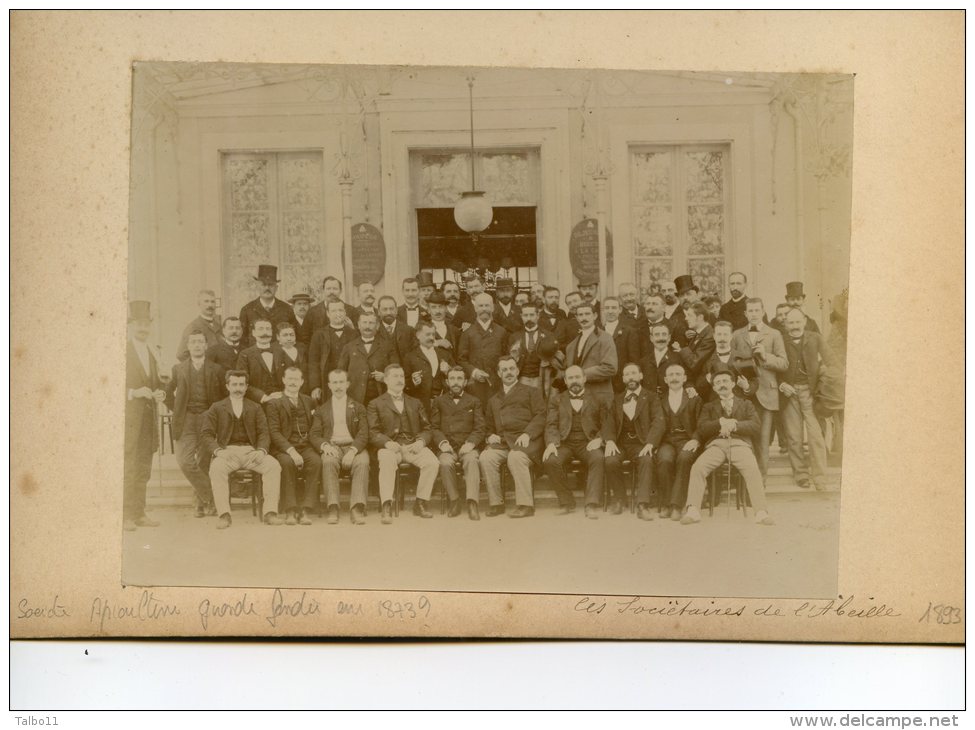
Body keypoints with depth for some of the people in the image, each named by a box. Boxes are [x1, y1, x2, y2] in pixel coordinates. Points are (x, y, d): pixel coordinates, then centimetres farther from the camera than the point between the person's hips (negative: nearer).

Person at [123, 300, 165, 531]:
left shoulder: (151, 355, 19)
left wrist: (159, 393, 5)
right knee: (128, 468, -10)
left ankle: (139, 513, 14)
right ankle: (125, 515, -7)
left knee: (143, 469, 9)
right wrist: (133, 392, -21)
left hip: (148, 418, 7)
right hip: (128, 418, -7)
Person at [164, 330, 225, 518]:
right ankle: (209, 496, 1)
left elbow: (225, 395, 9)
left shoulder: (216, 369, 5)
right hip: (186, 421, 1)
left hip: (209, 420, -1)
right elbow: (168, 391, 18)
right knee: (185, 462, -12)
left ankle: (203, 499, 14)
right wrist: (176, 409, 8)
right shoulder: (179, 368, 8)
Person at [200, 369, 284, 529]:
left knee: (274, 466, -27)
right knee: (216, 468, -36)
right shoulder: (217, 408, 15)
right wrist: (217, 450, -14)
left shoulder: (255, 408, 20)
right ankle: (224, 514, -34)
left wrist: (261, 450, -12)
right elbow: (206, 433, 5)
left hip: (251, 451, 2)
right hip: (226, 451, -2)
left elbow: (263, 432, 10)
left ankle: (270, 512, -29)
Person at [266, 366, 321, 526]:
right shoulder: (274, 404, 7)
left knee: (316, 461, -30)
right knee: (287, 462, -36)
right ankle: (290, 510, -30)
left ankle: (306, 509, -30)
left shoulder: (309, 402, 21)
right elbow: (274, 432, -4)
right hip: (283, 448, -3)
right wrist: (291, 451, -18)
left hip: (306, 446, 3)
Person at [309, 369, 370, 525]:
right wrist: (324, 445, -13)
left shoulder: (358, 408, 18)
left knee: (363, 462, -35)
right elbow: (314, 435, 10)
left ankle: (357, 509, -42)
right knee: (328, 462, -36)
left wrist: (353, 450, -15)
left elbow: (364, 434, 5)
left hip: (354, 447, 0)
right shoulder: (322, 410, 21)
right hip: (331, 447, 0)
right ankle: (333, 508, -40)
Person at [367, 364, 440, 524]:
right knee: (387, 462, -38)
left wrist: (421, 441, -6)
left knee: (432, 462, -27)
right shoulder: (375, 404, 16)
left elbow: (426, 428, 18)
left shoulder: (415, 403, 26)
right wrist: (387, 442, -17)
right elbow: (373, 432, 4)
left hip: (413, 445, 3)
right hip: (389, 446, -3)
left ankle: (420, 503, -14)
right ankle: (387, 507, -39)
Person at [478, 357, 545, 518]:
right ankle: (496, 503, -20)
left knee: (516, 457, -36)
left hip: (525, 440, -4)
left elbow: (540, 416, 4)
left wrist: (527, 434, -13)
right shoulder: (493, 400, 30)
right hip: (501, 442, 4)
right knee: (486, 457, -28)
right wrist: (489, 436, 5)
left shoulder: (531, 392, 18)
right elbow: (488, 426, 29)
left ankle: (525, 504, -32)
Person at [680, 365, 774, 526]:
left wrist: (734, 425, -4)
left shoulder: (745, 404, 27)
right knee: (697, 468, -30)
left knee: (753, 470, -33)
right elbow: (702, 428, 10)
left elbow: (756, 426, 10)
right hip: (716, 445, 1)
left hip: (740, 443, -1)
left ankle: (761, 513, -39)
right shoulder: (709, 407, 29)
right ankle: (692, 511, -36)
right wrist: (721, 422, -5)